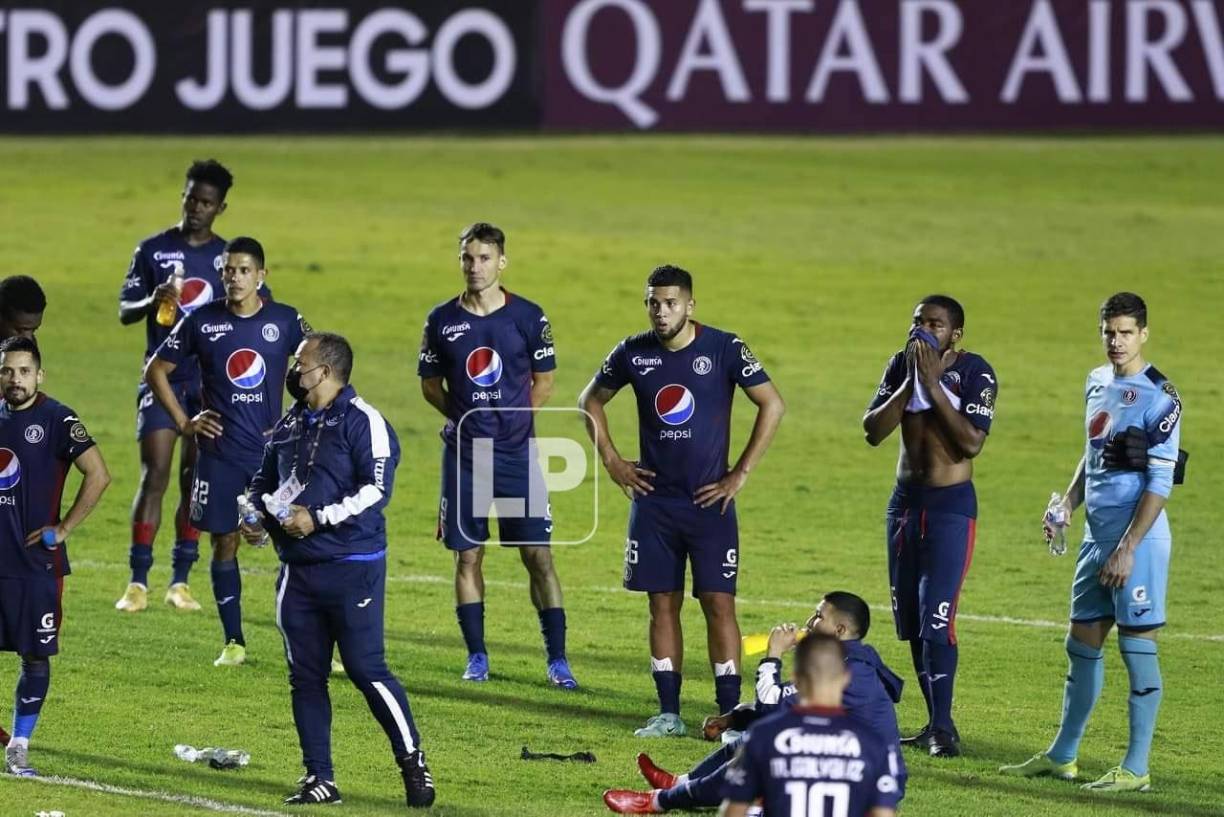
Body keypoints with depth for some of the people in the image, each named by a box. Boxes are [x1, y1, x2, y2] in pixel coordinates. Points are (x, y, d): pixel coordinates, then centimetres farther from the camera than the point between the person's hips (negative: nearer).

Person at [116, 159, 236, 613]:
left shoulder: (228, 257, 7)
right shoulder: (153, 250, 3)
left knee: (195, 480, 3)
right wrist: (153, 303, -19)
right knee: (154, 476, -9)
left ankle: (180, 582, 9)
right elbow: (124, 311, 3)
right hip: (161, 379, -2)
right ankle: (137, 582, -8)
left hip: (211, 384, 2)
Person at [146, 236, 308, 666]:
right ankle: (233, 642, 14)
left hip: (273, 452, -1)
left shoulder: (286, 321, -2)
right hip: (219, 454, 1)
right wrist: (184, 422, 2)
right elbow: (156, 369, 9)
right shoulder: (201, 322, -1)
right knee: (224, 543, 5)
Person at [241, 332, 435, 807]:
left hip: (353, 569, -7)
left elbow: (377, 490, -16)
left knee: (366, 670, -9)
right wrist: (256, 516, 7)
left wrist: (318, 518, -20)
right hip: (299, 570, 7)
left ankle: (413, 764, 3)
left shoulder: (361, 422, -8)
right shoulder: (289, 425, 16)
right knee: (305, 676, 6)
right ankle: (319, 779, 12)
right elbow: (265, 482, 28)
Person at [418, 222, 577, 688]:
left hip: (516, 453, -2)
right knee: (467, 556, 5)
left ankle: (557, 659, 0)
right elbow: (431, 385, 11)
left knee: (537, 554, -3)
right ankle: (476, 657, 14)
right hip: (464, 453, 2)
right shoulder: (442, 320, 1)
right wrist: (466, 417, -1)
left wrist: (511, 420, 2)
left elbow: (543, 382, 8)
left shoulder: (528, 317, -2)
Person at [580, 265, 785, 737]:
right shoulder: (634, 353, 1)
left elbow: (772, 405, -7)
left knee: (718, 603, -6)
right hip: (654, 500, 3)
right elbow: (591, 400, 17)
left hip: (710, 501, -3)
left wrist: (740, 474, -8)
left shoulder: (723, 349, -8)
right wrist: (611, 461, 8)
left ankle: (729, 712, -3)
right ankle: (668, 714, 10)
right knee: (662, 604, 5)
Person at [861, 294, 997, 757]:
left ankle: (943, 727, -11)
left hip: (951, 506, -6)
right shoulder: (902, 366, 5)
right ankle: (935, 723, 15)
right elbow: (872, 432, -3)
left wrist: (934, 384, -21)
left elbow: (972, 443, -22)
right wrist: (910, 383, -13)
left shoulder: (975, 372, -11)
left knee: (936, 621, -14)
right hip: (905, 501, 6)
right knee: (911, 623, 7)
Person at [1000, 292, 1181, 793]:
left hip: (1138, 537, -8)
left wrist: (1128, 547, -19)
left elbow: (1159, 483, -15)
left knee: (1138, 648, -5)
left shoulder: (1158, 397, -12)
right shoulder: (1097, 383, 13)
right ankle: (1061, 756, 26)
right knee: (1083, 643, 15)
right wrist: (1066, 506, 12)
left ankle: (1136, 769, -1)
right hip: (1097, 533, 8)